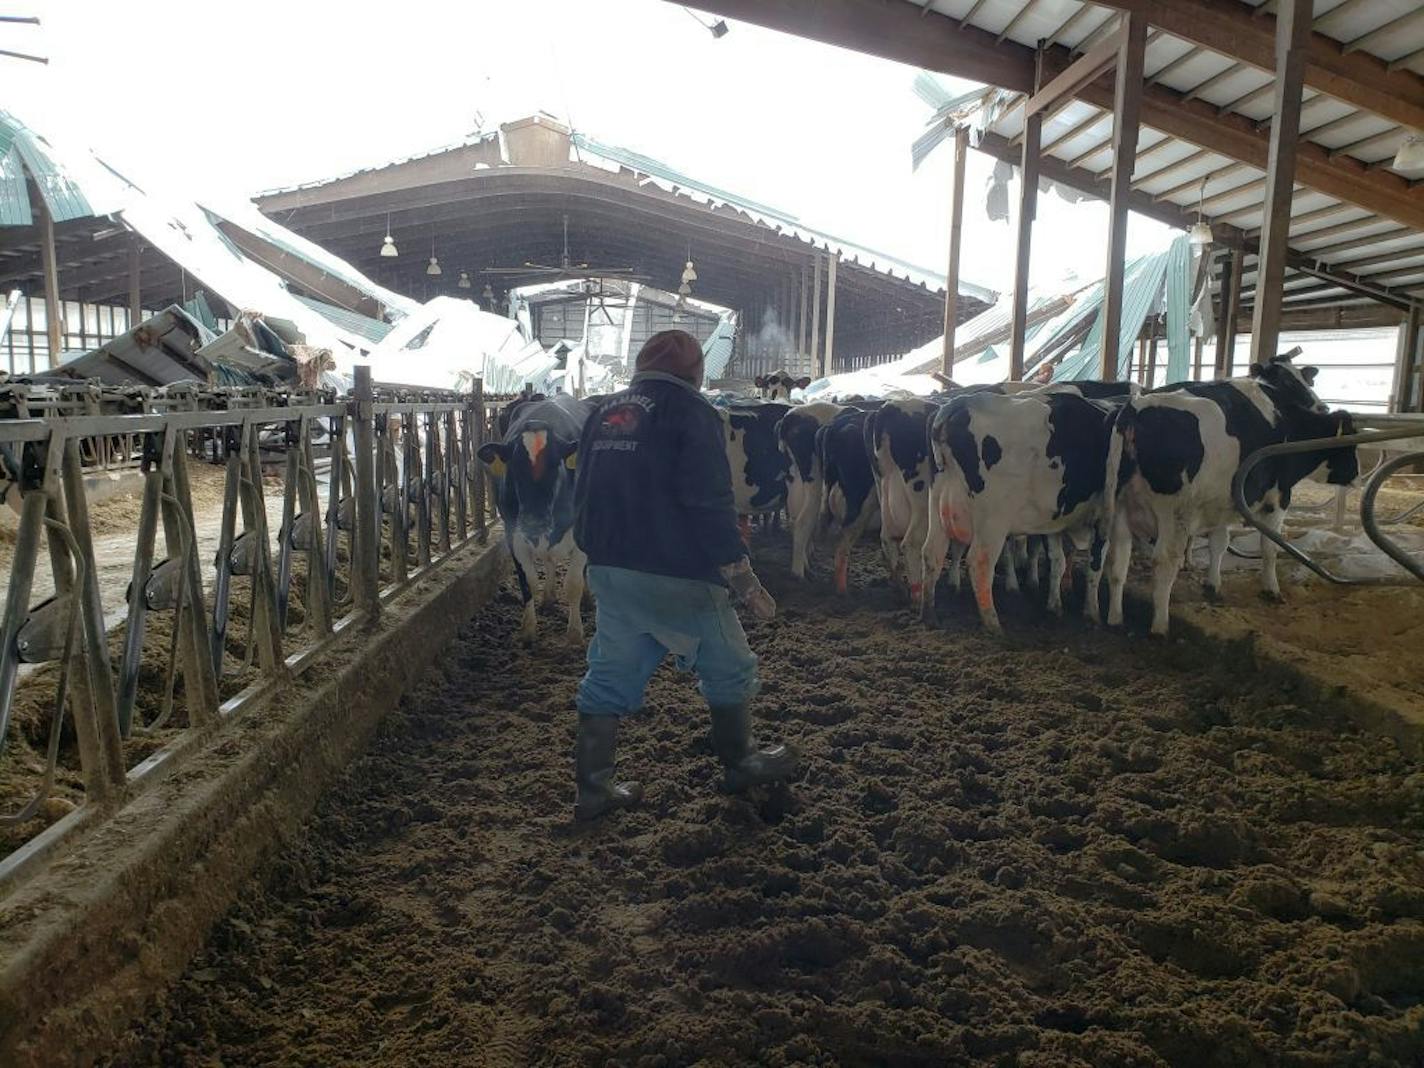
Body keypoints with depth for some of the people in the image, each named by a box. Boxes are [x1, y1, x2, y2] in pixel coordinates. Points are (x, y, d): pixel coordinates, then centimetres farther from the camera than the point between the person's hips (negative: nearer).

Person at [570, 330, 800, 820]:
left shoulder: (604, 411, 13)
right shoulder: (691, 411, -8)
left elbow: (583, 494, 17)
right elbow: (710, 503, -17)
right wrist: (745, 580, -13)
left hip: (608, 572, 6)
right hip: (676, 576, -6)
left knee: (610, 677, 14)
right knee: (728, 669, 14)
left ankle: (592, 788, 17)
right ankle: (739, 764, 29)